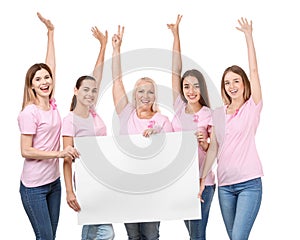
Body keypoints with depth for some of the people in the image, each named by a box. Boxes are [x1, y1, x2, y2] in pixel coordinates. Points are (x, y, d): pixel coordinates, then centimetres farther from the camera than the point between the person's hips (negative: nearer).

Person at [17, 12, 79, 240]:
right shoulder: (29, 113, -14)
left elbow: (51, 66, 9)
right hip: (34, 186, -7)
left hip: (54, 181, 7)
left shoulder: (52, 104, 3)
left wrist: (51, 31, 14)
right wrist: (59, 153, -19)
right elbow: (26, 151, -15)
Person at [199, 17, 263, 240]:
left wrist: (248, 35, -8)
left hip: (249, 182, -4)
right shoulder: (218, 114, 10)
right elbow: (213, 148, 9)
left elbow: (254, 70, -8)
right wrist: (202, 179, 3)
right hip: (225, 185, 4)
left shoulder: (252, 107, 1)